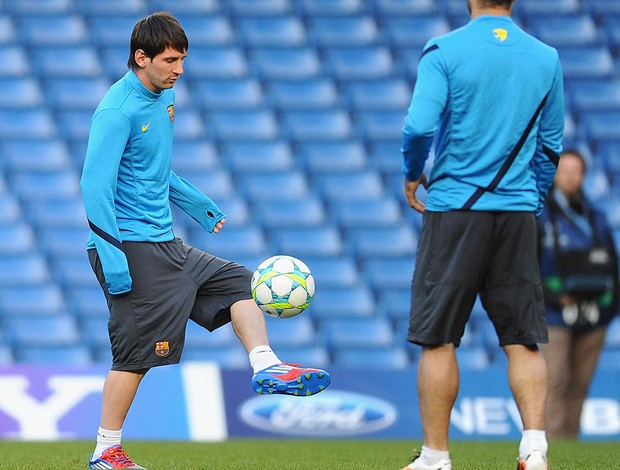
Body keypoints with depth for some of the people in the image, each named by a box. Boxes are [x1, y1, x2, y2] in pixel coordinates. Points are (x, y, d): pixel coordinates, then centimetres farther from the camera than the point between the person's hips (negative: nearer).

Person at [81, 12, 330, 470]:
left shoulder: (164, 97, 12)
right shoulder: (118, 110, -16)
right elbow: (96, 186, -21)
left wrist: (199, 205, 33)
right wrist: (111, 257, -25)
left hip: (165, 247, 9)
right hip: (133, 250, -9)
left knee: (240, 282, 8)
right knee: (136, 353, -7)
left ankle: (266, 367, -3)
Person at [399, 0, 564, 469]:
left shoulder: (444, 52, -7)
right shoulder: (546, 59, 5)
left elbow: (419, 127, -17)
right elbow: (551, 145, 11)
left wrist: (413, 175, 2)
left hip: (454, 208, -3)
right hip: (518, 212, 3)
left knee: (438, 341, 4)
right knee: (523, 339, 6)